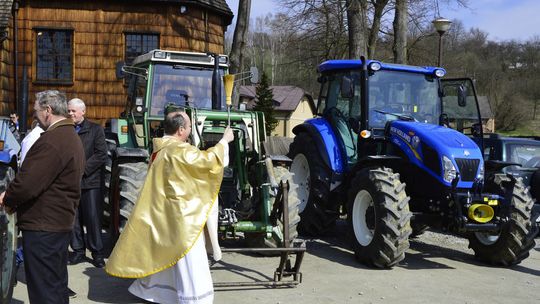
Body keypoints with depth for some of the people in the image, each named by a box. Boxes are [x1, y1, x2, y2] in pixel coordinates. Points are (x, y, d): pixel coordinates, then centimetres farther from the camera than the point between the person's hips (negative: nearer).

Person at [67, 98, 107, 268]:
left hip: (90, 181, -3)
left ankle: (97, 252, 9)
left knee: (92, 218, -1)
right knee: (73, 219, 7)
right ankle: (78, 251, 18)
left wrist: (82, 169, -12)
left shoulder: (95, 129, 1)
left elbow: (101, 155, -7)